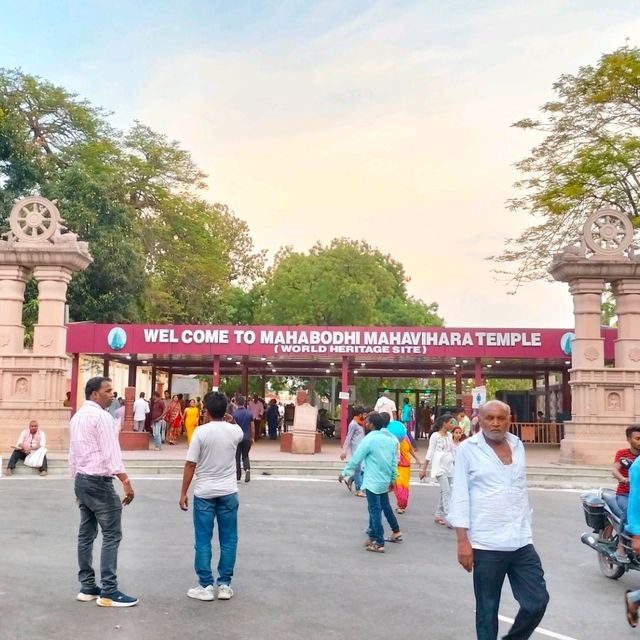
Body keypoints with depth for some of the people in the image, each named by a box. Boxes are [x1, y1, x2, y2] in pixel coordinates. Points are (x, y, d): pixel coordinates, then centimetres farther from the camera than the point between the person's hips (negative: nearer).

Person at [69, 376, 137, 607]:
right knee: (112, 535, -5)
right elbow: (111, 453, -22)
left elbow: (73, 453, 17)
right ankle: (108, 592, -4)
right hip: (99, 482, -10)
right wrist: (126, 482, -24)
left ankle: (87, 587, 19)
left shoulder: (77, 417, 13)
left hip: (81, 480, 10)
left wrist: (77, 481, 22)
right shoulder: (101, 416, -15)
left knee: (86, 533, 13)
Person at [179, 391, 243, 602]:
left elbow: (190, 465, -11)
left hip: (204, 493, -2)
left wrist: (183, 493, -3)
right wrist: (226, 419, 30)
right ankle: (224, 585, 14)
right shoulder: (235, 431, -3)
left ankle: (205, 586, 9)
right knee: (228, 540, 10)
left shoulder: (201, 432, -12)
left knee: (203, 541, 6)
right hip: (228, 492, 2)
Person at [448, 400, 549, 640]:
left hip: (521, 542, 5)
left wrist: (526, 528, 17)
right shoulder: (468, 449, -5)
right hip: (486, 544, -4)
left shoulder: (518, 446, 9)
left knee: (537, 602, 5)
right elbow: (460, 496, -7)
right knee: (487, 610, 6)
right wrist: (462, 541, -12)